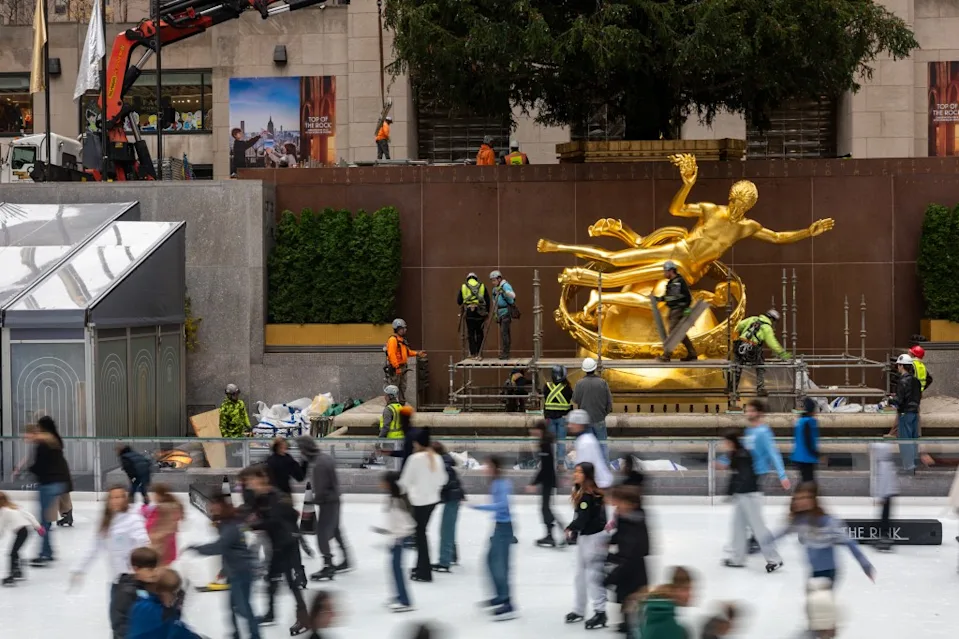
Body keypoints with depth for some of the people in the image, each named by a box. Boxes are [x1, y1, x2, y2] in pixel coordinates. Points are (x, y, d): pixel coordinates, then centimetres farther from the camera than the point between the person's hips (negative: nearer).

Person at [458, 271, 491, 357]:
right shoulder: (482, 286, 8)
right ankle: (479, 353, 7)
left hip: (469, 312, -1)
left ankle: (472, 353, 2)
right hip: (480, 312, 1)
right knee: (479, 332, 9)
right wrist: (487, 313, 12)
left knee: (470, 333, 5)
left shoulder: (463, 287, 7)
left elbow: (458, 301, 6)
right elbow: (487, 301, 5)